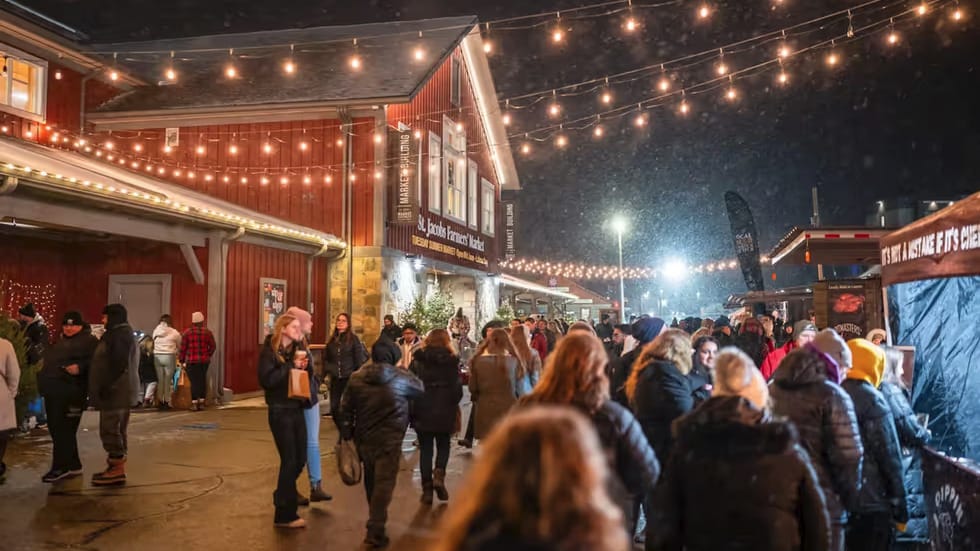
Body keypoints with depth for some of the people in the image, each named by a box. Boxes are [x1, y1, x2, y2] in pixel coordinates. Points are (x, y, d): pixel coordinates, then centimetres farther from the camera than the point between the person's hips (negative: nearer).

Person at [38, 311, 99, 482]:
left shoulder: (89, 341, -5)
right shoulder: (61, 341, 24)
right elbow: (49, 361, 31)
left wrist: (80, 367, -31)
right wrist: (43, 380, 19)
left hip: (70, 392, -10)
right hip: (53, 391, 10)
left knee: (63, 430, -8)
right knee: (55, 429, 12)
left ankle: (61, 467, -2)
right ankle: (73, 465, 19)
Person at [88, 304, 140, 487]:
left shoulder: (119, 334, -15)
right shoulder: (123, 333, 19)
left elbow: (117, 364, -23)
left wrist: (106, 386, -21)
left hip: (115, 390, -11)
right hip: (120, 390, 11)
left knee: (110, 430, -7)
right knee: (117, 430, 14)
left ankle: (117, 470, -4)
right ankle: (116, 467, 21)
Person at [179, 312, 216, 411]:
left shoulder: (187, 332, -1)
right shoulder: (207, 332, 2)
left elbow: (183, 348, -1)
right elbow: (213, 346, 4)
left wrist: (182, 360, 7)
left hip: (191, 361, -2)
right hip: (204, 361, 2)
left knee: (194, 382, 1)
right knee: (202, 381, 12)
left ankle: (195, 404, 0)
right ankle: (201, 403, 13)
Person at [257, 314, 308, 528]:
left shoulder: (297, 349, 10)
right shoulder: (269, 350, -9)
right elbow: (266, 379, -20)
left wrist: (303, 368, -4)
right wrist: (291, 367, -21)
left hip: (297, 409, 6)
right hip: (280, 411, -6)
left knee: (300, 458, 11)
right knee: (289, 460, -3)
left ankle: (284, 494, 36)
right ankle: (284, 515, 8)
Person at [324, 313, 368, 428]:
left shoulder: (353, 338, -5)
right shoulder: (332, 339, 9)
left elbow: (359, 359, -6)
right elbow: (326, 358, 19)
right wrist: (330, 369, 5)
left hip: (349, 378, -5)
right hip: (335, 379, 5)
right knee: (334, 408, 6)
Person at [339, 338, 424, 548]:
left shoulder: (356, 377, -1)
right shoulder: (400, 377, -9)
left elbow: (346, 408, 3)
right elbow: (420, 389, 9)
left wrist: (346, 434, 13)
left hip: (364, 438, 5)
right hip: (389, 440, -4)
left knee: (371, 481, 21)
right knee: (384, 483, -3)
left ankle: (375, 520, 38)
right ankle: (375, 530, -8)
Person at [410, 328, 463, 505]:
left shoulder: (418, 360, -1)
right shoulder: (452, 361, -3)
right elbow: (458, 388, -4)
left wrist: (412, 410, 7)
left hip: (422, 412, 0)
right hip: (445, 412, 0)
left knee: (426, 449, 9)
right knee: (443, 446, 18)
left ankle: (427, 489, 7)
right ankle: (439, 474, -6)